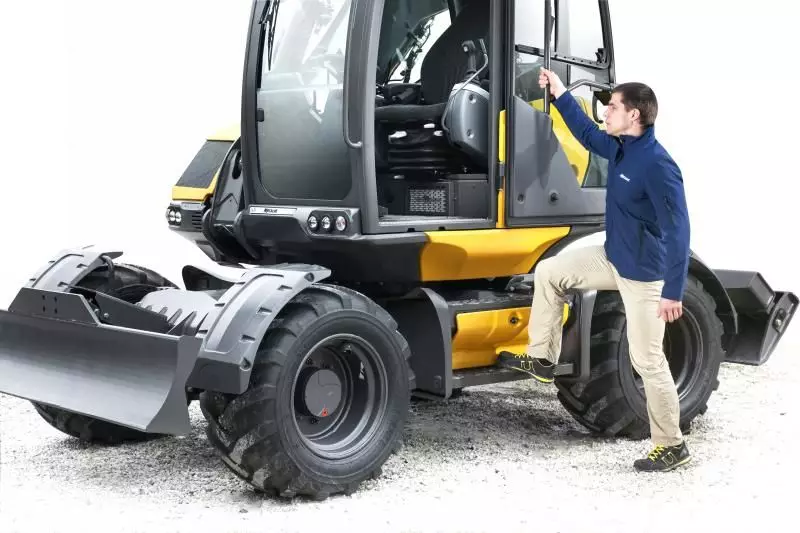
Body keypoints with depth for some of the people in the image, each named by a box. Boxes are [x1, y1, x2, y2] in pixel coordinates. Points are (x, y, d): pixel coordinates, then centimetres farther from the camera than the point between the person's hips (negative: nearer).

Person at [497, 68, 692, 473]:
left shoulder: (657, 165, -26)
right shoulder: (620, 148, 1)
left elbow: (677, 229, -27)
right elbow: (587, 135, 24)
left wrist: (673, 291, -28)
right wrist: (560, 95, 19)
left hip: (644, 274, -9)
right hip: (613, 258, 9)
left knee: (647, 360, -3)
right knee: (548, 272, 13)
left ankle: (672, 446, 10)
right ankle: (541, 359, 21)